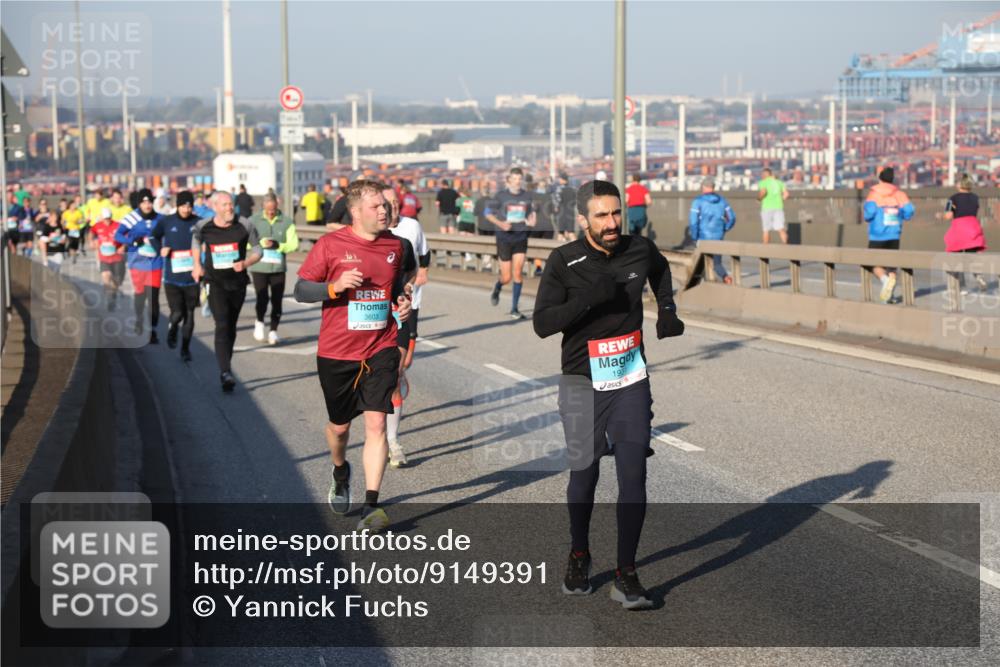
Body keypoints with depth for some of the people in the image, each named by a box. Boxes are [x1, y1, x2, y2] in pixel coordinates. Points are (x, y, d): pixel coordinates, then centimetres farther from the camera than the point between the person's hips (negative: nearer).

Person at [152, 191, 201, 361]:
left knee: (189, 314, 5)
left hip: (191, 277, 1)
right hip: (172, 277, -1)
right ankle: (172, 330, 27)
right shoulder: (166, 222, 0)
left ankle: (185, 348, 22)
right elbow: (154, 237, 16)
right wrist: (161, 248, -4)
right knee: (177, 313, -8)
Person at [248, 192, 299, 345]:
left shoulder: (287, 222, -1)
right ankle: (259, 322, 21)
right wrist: (262, 243, -20)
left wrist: (278, 245, -20)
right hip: (259, 267, -1)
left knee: (277, 301, 3)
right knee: (262, 299, -9)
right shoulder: (254, 221, 0)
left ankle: (273, 331, 18)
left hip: (278, 268, 1)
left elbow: (294, 244, -4)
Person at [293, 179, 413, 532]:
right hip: (336, 352, -1)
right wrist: (335, 286, -22)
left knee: (376, 424, -11)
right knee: (339, 425, 14)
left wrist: (402, 299, 2)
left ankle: (371, 506, -9)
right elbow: (300, 290, -6)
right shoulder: (330, 245, -8)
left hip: (381, 350, 2)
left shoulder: (394, 245, 5)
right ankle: (340, 472, 47)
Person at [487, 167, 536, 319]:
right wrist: (501, 224, -15)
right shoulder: (501, 196, -5)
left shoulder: (527, 197, 4)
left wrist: (530, 221, -4)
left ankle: (514, 309, 1)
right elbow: (489, 214, 1)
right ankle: (497, 288, 37)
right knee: (507, 277, 0)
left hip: (521, 238, 2)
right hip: (504, 238, -2)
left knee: (517, 274, -7)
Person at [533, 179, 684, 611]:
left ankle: (626, 576, 2)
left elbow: (660, 270, 26)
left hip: (630, 382, 2)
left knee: (633, 477, -5)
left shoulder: (641, 251, 0)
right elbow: (542, 323, -14)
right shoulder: (564, 262, -9)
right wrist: (588, 298, -26)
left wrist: (667, 310, 11)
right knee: (584, 476, 8)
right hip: (582, 383, -2)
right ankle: (579, 556, 33)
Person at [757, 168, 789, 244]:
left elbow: (763, 191, -18)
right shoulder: (779, 182, 14)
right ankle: (785, 244, -21)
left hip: (767, 208, -3)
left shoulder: (763, 182, 1)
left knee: (766, 230, 4)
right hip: (778, 207, 3)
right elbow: (786, 193, 7)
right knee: (780, 228, -4)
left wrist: (759, 198, 0)